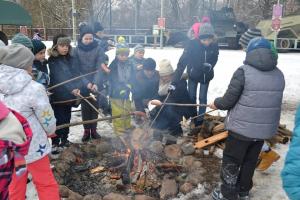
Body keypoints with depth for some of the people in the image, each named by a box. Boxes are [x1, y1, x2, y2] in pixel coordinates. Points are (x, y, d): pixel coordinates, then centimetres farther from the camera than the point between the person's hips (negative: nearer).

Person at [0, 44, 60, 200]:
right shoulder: (34, 88, -21)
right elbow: (48, 120, -12)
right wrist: (51, 131, 9)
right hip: (32, 146, -5)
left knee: (15, 186, 22)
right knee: (46, 184, 13)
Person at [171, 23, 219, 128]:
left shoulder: (214, 46, -20)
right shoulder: (192, 44, -29)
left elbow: (214, 59, 0)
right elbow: (182, 62, -32)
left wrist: (210, 66, -26)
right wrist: (174, 82, -39)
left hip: (206, 75, 1)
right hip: (193, 75, -1)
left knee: (203, 98, 8)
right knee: (191, 97, 10)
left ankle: (200, 119, 25)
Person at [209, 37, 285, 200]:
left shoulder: (244, 71, -16)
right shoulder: (279, 74, 3)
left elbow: (229, 100, -17)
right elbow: (272, 101, 11)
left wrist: (216, 103, 5)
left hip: (241, 128, -6)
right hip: (265, 129, 6)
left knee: (231, 162, 11)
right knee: (250, 161, 22)